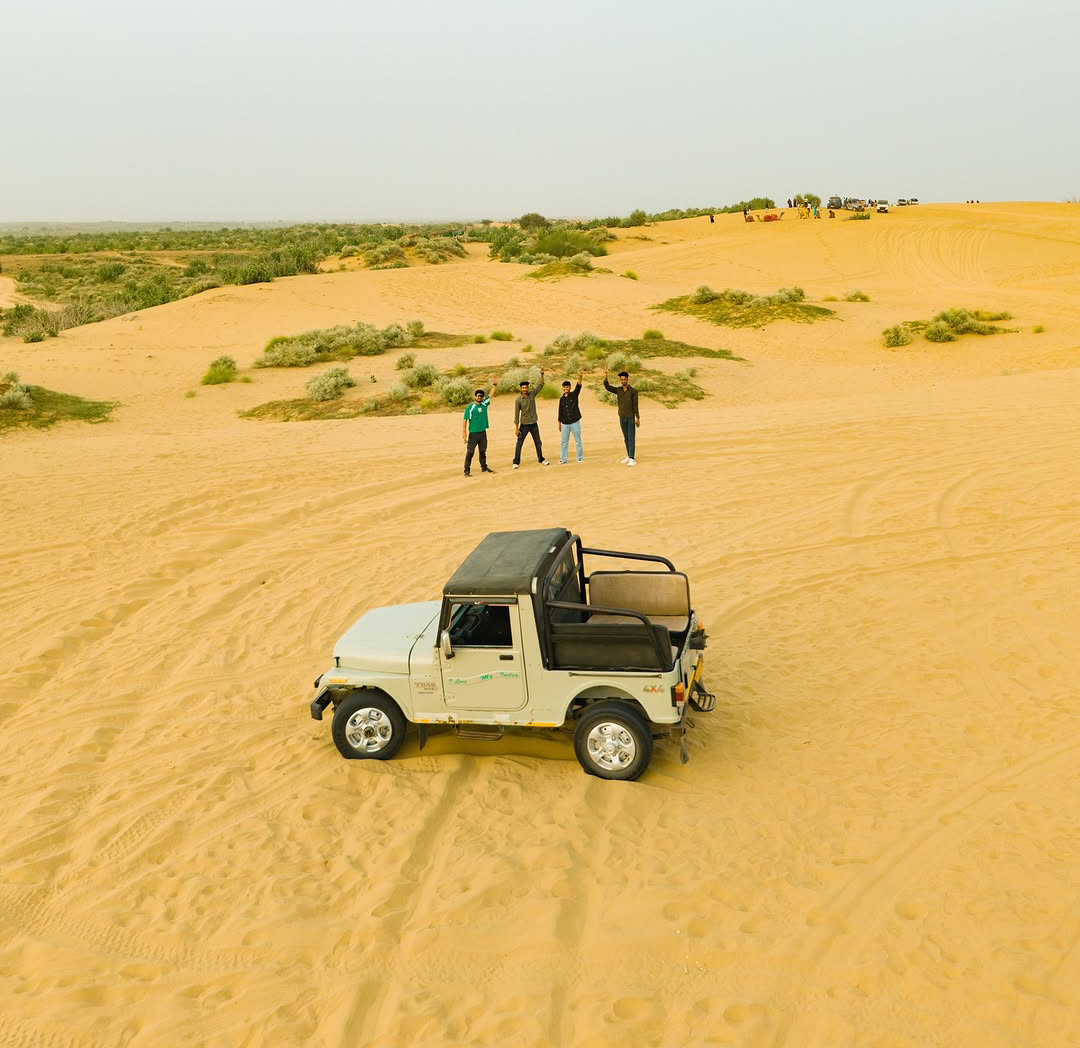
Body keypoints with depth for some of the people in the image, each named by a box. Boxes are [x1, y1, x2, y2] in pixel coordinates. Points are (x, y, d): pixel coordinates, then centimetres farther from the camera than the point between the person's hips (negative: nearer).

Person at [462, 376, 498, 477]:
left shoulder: (484, 404, 7)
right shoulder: (470, 407, -9)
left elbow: (491, 395, 15)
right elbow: (465, 420, -11)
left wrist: (494, 384, 9)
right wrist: (464, 432, -16)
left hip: (483, 432, 6)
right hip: (473, 433, -6)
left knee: (483, 451, 16)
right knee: (470, 452, -5)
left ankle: (484, 467, 29)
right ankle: (467, 470, -3)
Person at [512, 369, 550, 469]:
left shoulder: (532, 394, 0)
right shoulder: (518, 400, -10)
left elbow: (541, 385, -2)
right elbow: (517, 415, -9)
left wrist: (542, 374, -17)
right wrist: (516, 428, -10)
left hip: (534, 424, 3)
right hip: (524, 425, -3)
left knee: (538, 443, 12)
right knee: (519, 443, -2)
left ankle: (541, 459, 27)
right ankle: (516, 462, 4)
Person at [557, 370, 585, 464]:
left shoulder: (574, 395, -1)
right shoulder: (562, 399, 7)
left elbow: (578, 386, -19)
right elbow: (560, 412, 12)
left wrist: (580, 376, -36)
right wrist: (559, 424, 13)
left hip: (575, 422, -3)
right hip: (565, 424, 3)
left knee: (578, 441, 3)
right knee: (563, 442, 5)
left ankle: (580, 458, 12)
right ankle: (563, 459, 12)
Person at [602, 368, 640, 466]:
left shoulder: (633, 391, -8)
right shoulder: (618, 389, 4)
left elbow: (635, 405, -9)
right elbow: (607, 387, -10)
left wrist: (638, 418, -11)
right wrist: (605, 376, -24)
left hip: (631, 418, -5)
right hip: (622, 418, 5)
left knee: (631, 438, -8)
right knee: (626, 438, 11)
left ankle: (632, 459, -11)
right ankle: (629, 457, 21)